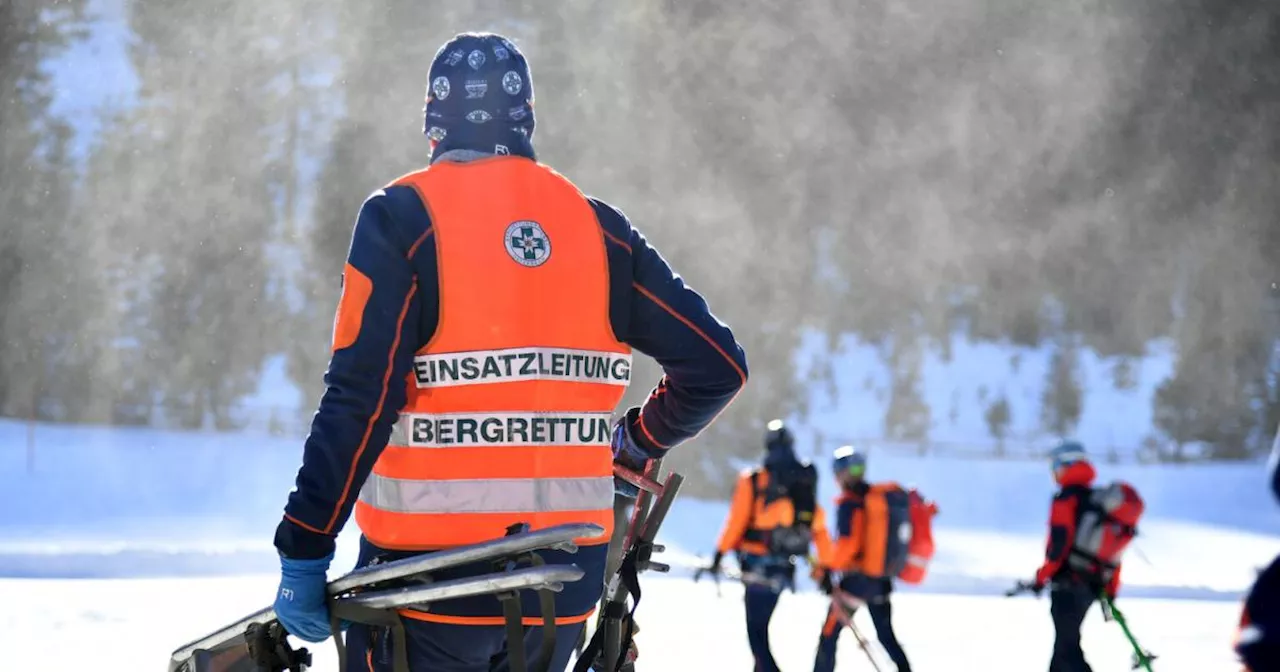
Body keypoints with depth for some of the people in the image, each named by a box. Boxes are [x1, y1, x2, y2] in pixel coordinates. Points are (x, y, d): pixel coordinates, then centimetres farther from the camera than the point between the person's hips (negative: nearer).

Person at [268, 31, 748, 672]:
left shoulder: (404, 217, -6)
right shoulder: (597, 226, 6)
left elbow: (361, 401, -14)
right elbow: (717, 363, 5)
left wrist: (304, 549, -10)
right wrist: (638, 441, 24)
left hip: (431, 569, -4)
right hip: (566, 577, 5)